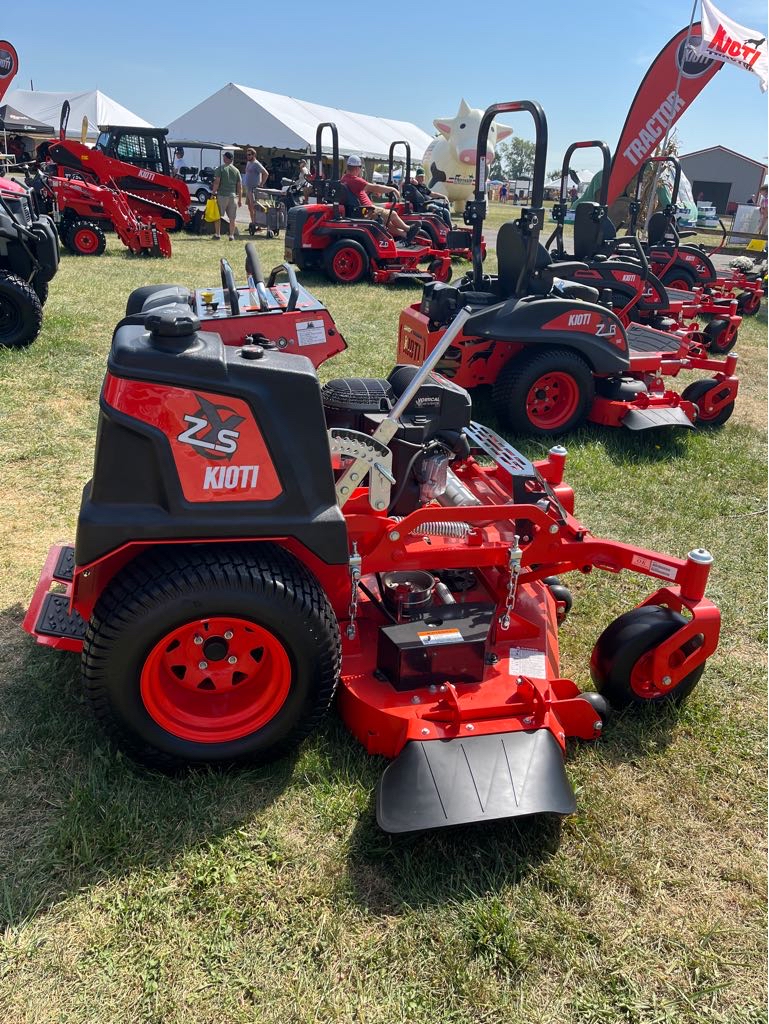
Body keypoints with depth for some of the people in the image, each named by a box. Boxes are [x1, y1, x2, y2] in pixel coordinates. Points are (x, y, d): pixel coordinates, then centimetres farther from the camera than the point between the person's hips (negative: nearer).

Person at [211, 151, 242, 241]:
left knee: (218, 216, 8)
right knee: (232, 218, 6)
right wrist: (240, 199, 10)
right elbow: (240, 186, 6)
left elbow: (217, 182, -12)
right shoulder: (236, 170, 7)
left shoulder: (220, 168, -4)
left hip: (221, 195, -3)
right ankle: (232, 236, 6)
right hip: (232, 196, 3)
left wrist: (213, 193, -4)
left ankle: (217, 234, 9)